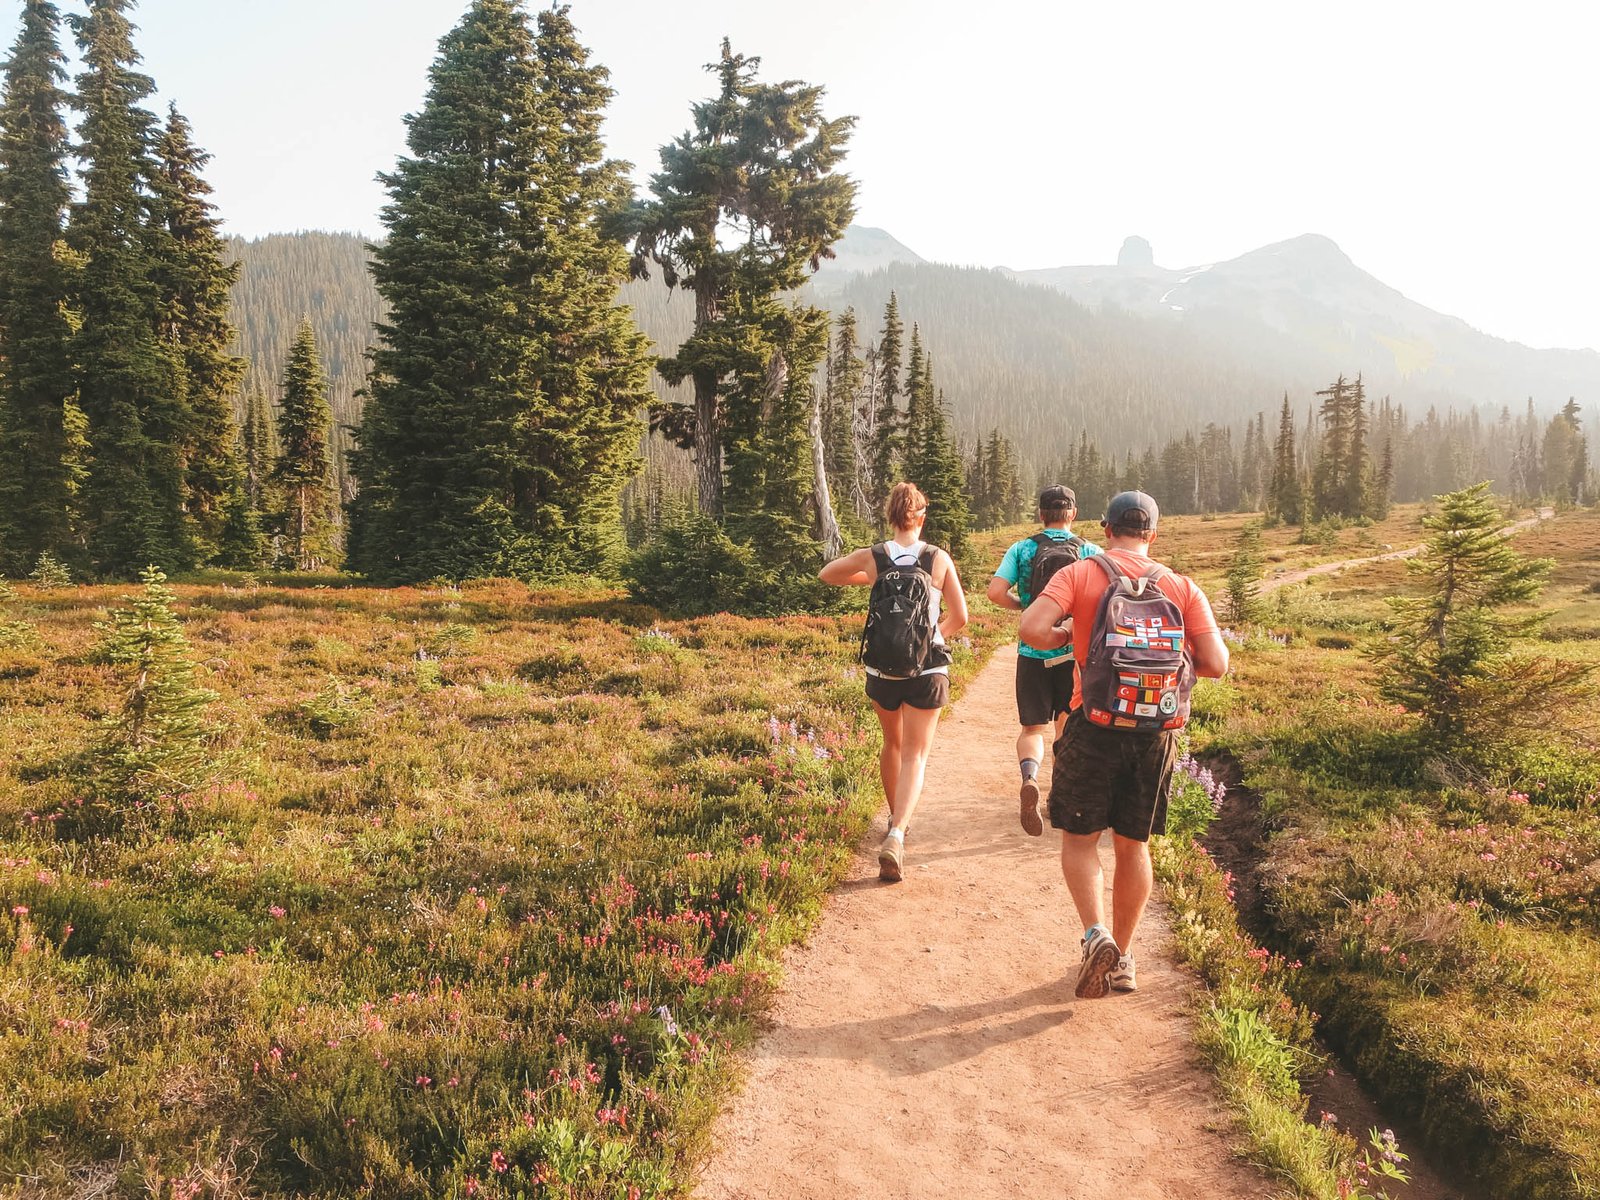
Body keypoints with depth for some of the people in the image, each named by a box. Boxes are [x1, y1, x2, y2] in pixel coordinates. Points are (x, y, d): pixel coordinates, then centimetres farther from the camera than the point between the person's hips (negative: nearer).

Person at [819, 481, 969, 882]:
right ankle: (896, 835, -17)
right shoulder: (939, 559, -8)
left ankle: (896, 820, 39)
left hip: (882, 671, 2)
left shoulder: (871, 558, -5)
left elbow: (826, 574, 12)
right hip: (928, 671, -2)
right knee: (915, 754, 3)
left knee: (892, 744, 24)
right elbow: (959, 617, -2)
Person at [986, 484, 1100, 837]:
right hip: (1075, 652, 1)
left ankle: (1029, 776, -22)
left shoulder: (1022, 549, -1)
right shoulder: (1091, 552, -1)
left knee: (1032, 729, 8)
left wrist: (1023, 606, 5)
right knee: (1067, 729, 19)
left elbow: (996, 591, -13)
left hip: (1033, 652, -1)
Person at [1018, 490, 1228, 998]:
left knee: (1079, 838, 13)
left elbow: (1032, 628, -18)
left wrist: (1065, 636, 4)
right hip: (1156, 734, 3)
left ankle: (1096, 935, -6)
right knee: (1133, 845, 16)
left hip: (1095, 728, -3)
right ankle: (1122, 960, 25)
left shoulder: (1079, 575, -3)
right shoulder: (1183, 587, 3)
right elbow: (1216, 664, -3)